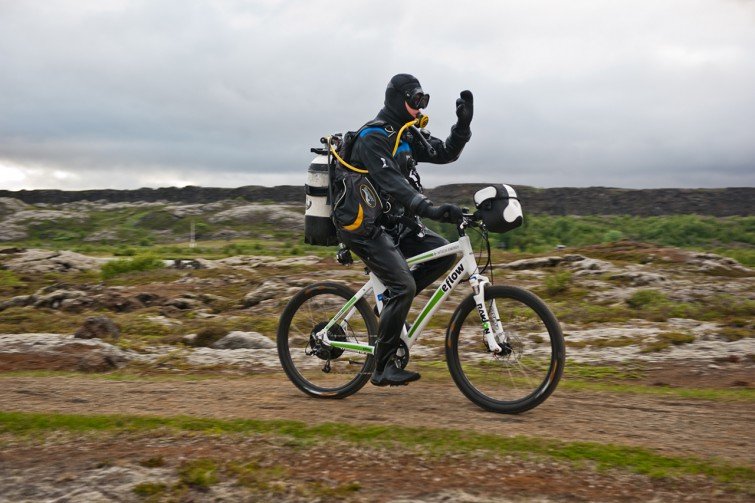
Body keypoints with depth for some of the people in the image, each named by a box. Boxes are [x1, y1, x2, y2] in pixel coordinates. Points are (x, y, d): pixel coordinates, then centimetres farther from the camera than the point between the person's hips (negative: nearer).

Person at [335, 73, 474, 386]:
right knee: (405, 286, -20)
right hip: (365, 227, -9)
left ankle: (391, 300, 7)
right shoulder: (373, 137, -16)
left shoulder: (408, 136, 13)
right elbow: (390, 182, -30)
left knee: (444, 254, -6)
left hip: (395, 223, 9)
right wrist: (430, 209, -40)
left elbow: (446, 153, 10)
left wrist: (463, 124, -6)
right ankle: (383, 368, -12)